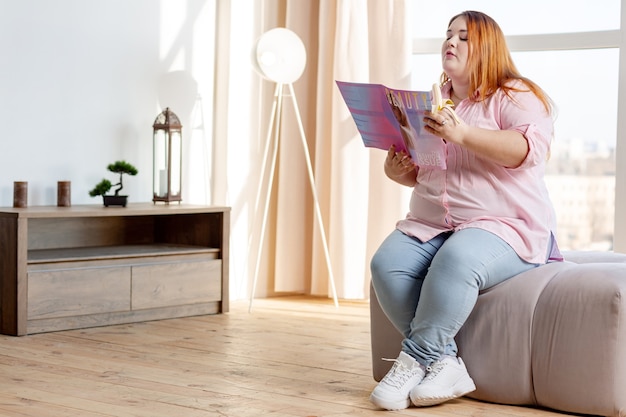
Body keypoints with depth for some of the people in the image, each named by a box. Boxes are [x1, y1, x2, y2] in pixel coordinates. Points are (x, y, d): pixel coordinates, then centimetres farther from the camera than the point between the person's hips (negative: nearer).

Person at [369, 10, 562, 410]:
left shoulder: (516, 96, 0)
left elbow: (530, 149, -19)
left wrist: (464, 134, -29)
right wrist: (399, 171, 5)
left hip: (504, 225, -6)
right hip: (430, 225, 6)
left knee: (456, 260, -39)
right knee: (387, 264, -24)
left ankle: (414, 360, -25)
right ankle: (445, 365, -23)